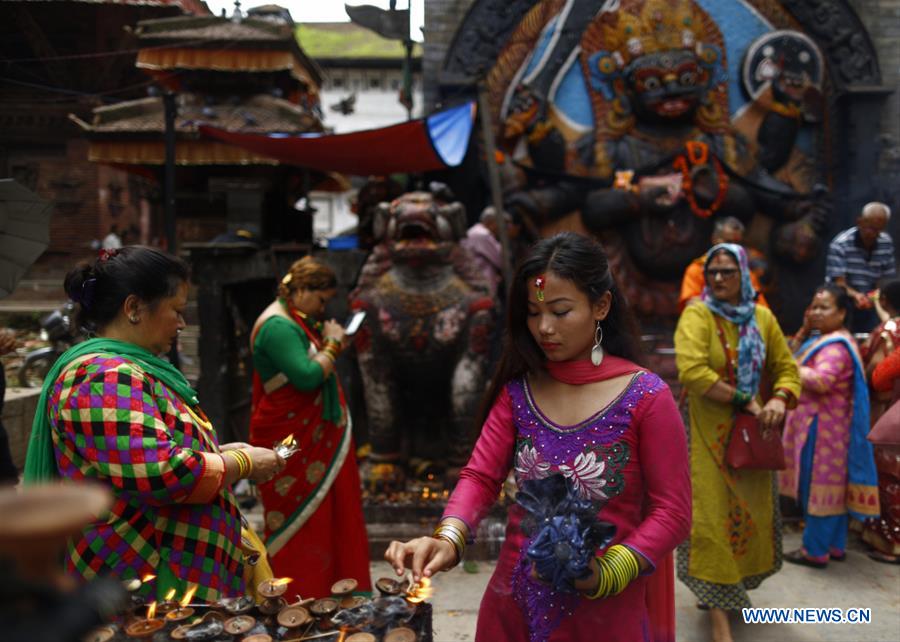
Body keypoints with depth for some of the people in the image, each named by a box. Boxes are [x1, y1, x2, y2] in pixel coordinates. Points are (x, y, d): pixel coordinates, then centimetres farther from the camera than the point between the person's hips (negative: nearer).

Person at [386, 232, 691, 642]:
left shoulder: (646, 397, -12)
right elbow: (481, 477, -5)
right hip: (516, 600, 4)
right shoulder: (517, 389, -1)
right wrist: (449, 539, -23)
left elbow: (672, 511, -10)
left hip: (605, 607, -3)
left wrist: (609, 573, -23)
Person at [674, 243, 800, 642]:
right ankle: (718, 609, 5)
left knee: (750, 511, 12)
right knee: (714, 514, -2)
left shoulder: (762, 318, 4)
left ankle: (731, 586, 33)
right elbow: (691, 371, -25)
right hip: (709, 432, -5)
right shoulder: (697, 315, -11)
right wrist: (743, 400, -21)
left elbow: (787, 368, 8)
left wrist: (778, 400, -13)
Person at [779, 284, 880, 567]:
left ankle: (815, 551, 6)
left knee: (819, 487, -2)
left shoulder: (836, 346, -17)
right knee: (831, 486, 16)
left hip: (823, 428, -10)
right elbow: (796, 357, 17)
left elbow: (821, 381, -30)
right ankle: (835, 545, 25)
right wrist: (804, 331, 10)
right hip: (818, 425, 10)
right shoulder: (822, 339, 15)